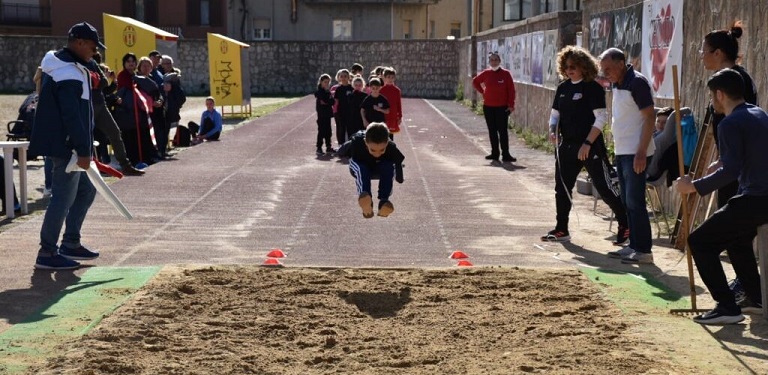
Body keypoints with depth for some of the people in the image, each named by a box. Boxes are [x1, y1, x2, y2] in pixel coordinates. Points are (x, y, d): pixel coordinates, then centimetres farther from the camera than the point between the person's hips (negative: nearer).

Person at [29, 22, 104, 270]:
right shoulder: (69, 72, -18)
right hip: (65, 146, -11)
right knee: (64, 197, -7)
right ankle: (47, 253, -2)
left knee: (85, 191, 17)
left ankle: (71, 243, 23)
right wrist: (83, 150, -23)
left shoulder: (61, 66, 16)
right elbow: (72, 115, -24)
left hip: (64, 144, 11)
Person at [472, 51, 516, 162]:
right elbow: (475, 81, 21)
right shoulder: (486, 73, 5)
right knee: (492, 131, 8)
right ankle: (494, 153, 15)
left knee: (503, 131, -5)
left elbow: (511, 90, -5)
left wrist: (511, 105, -11)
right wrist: (482, 91, 8)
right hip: (488, 107, 4)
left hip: (502, 107, -4)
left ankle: (505, 154, -6)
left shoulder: (505, 74, -4)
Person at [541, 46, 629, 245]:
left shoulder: (593, 87, -10)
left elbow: (601, 118, -14)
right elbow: (555, 113, 17)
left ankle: (625, 225, 10)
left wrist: (587, 143, -20)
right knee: (562, 188, 10)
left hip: (591, 146, -7)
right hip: (567, 145, 7)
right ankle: (561, 229, 21)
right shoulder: (563, 88, 10)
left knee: (604, 187, -4)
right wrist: (552, 129, -4)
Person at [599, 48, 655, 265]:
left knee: (635, 202, -8)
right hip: (621, 151, 9)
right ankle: (633, 245, 20)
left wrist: (641, 153, -22)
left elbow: (649, 118, -17)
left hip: (635, 153, -9)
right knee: (627, 202, 13)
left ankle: (644, 251, -3)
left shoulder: (637, 83, -14)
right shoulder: (616, 84, 13)